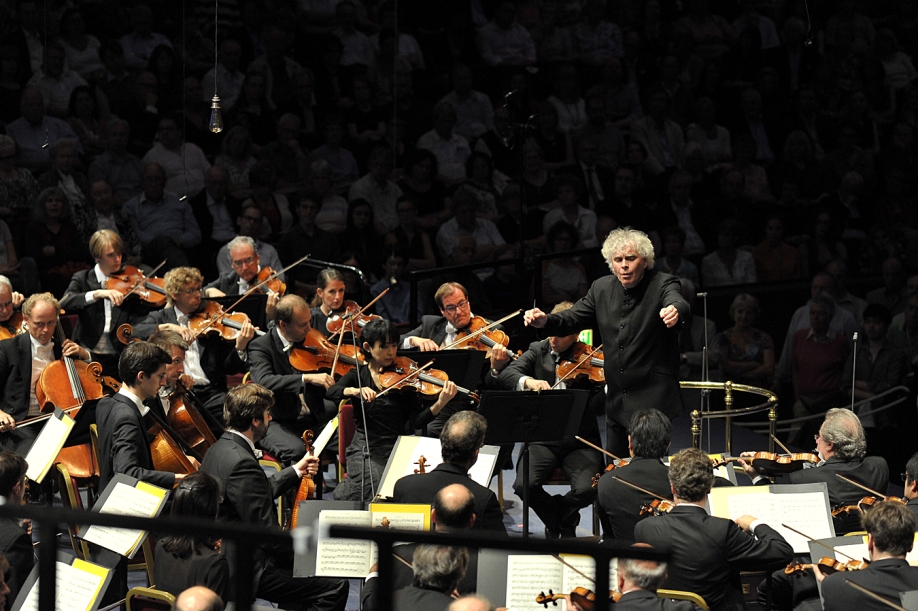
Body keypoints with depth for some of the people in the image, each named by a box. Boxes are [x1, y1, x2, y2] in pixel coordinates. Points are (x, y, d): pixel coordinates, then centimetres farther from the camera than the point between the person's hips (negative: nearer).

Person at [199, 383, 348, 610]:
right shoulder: (242, 464, -25)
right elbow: (268, 535, -24)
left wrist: (296, 471, 27)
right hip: (244, 573, -11)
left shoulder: (219, 449, 6)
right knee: (335, 587, -11)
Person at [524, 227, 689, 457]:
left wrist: (675, 310, -57)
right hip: (616, 401, 7)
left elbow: (679, 303, -31)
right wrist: (545, 321, -14)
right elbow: (574, 318, 8)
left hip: (652, 402, -7)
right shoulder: (602, 289, 7)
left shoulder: (663, 285, -11)